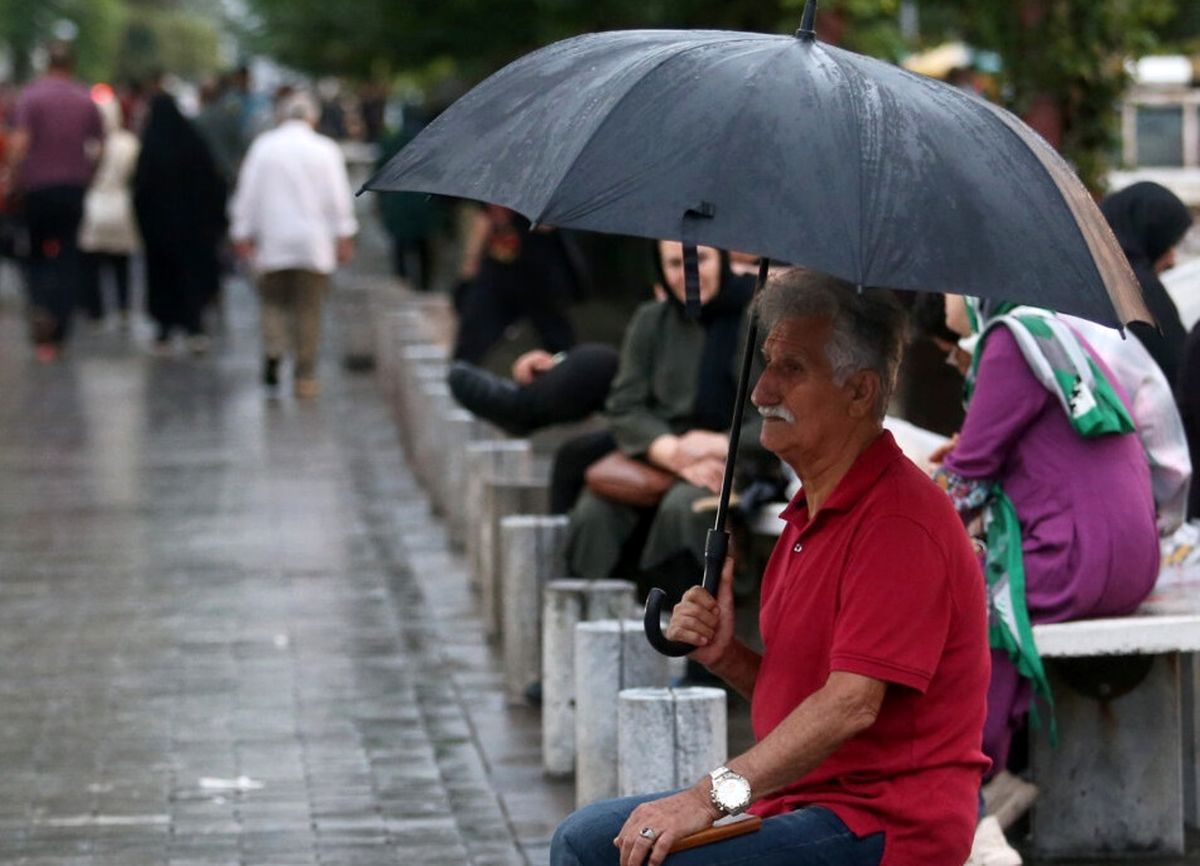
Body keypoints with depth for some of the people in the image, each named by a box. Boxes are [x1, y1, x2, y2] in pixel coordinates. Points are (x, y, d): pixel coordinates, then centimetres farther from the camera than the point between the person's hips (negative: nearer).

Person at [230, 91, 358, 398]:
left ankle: (273, 351, -13)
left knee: (274, 301, 12)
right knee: (309, 309, 3)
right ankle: (304, 375, 2)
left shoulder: (263, 146, 2)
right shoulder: (325, 149, -1)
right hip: (313, 244, -1)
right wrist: (344, 237, 5)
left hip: (272, 241, 1)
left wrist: (243, 234, 10)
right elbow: (338, 197, 0)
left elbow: (247, 193, 4)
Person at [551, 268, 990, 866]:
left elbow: (851, 703, -26)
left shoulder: (898, 524, -17)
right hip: (804, 802, 10)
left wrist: (715, 793, -30)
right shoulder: (811, 514, 17)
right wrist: (724, 656, 3)